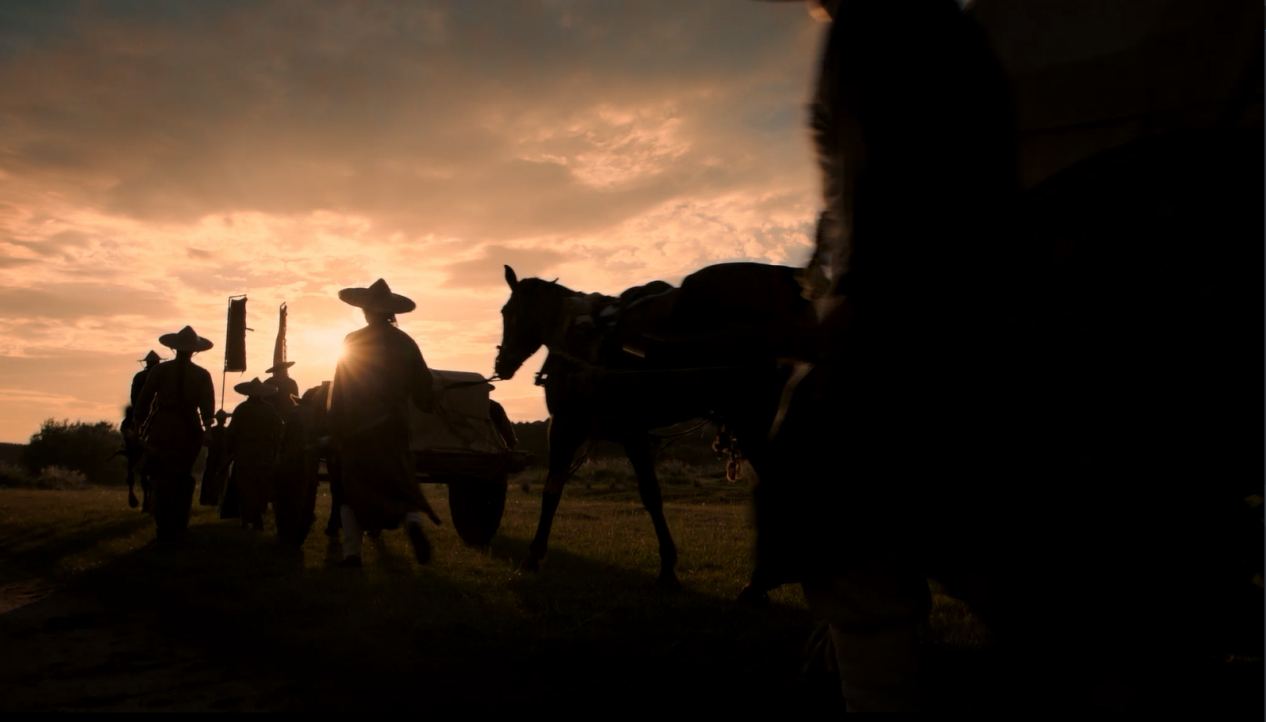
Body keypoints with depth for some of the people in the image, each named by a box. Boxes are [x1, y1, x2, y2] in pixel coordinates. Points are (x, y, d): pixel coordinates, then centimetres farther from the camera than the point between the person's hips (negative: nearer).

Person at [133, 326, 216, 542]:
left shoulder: (159, 370, 0)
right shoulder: (202, 375, 0)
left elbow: (143, 400, 2)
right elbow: (207, 406, -3)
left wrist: (137, 422, 13)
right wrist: (207, 431, 1)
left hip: (162, 428, -1)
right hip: (189, 430, 1)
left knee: (162, 478, 4)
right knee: (183, 478, 12)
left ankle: (165, 528, 1)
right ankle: (179, 526, 13)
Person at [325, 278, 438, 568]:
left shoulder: (353, 342, -4)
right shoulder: (405, 343, 3)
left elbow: (339, 390, -5)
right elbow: (423, 389, 6)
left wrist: (335, 429, 0)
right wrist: (428, 407, 25)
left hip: (357, 427, -2)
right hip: (394, 428, 2)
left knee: (352, 486, 9)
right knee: (402, 481, 13)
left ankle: (351, 551, 3)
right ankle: (413, 520, -17)